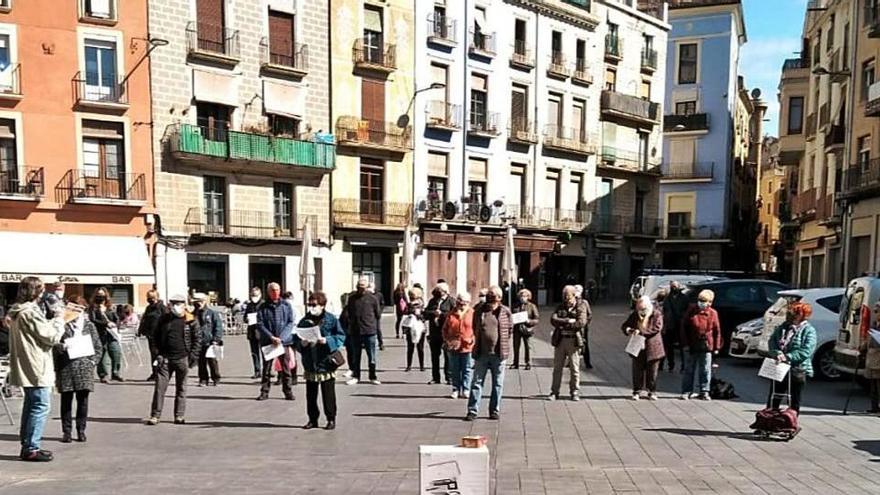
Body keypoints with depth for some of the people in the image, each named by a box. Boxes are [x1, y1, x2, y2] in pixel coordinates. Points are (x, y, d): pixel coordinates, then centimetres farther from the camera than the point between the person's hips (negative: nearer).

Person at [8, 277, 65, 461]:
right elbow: (51, 337, -15)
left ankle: (27, 445, 23)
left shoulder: (16, 312, 13)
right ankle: (31, 448, -3)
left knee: (31, 405, 17)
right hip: (37, 368, -10)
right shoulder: (30, 312, -18)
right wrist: (59, 320, -1)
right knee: (41, 406, -5)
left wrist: (53, 322, 7)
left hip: (25, 368, 10)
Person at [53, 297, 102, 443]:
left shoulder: (89, 326, 9)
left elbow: (98, 346, 9)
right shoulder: (62, 326, 3)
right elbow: (53, 345, 2)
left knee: (83, 400, 5)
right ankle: (66, 431, 14)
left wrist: (92, 361, -2)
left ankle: (81, 430, 15)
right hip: (66, 368, -1)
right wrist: (62, 346, -19)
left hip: (84, 368, 1)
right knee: (66, 401, 4)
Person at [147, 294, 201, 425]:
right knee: (159, 387, -3)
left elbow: (196, 339, 2)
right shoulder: (164, 319, 7)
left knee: (181, 388, 8)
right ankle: (155, 415, 4)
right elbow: (156, 336, 14)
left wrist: (193, 356, -5)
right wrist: (156, 352, 2)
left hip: (182, 359, -1)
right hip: (165, 358, 1)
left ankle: (179, 416, 15)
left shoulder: (190, 321, 0)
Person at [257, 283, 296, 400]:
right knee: (266, 368, 6)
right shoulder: (263, 307, 4)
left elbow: (290, 323, 0)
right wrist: (271, 337, -14)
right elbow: (260, 324, -2)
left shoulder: (286, 306, 5)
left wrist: (281, 338, -11)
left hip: (284, 341, 0)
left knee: (286, 368, 2)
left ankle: (288, 392, 10)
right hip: (267, 342, 0)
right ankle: (264, 392, 14)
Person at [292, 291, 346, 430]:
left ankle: (331, 419, 16)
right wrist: (301, 343, -10)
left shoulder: (331, 319, -5)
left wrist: (327, 340, -20)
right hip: (310, 364, 4)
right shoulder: (304, 321, 6)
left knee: (328, 394, 4)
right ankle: (312, 419, 25)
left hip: (326, 363, -4)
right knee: (310, 394, 12)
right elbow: (296, 339, 11)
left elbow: (341, 337, -7)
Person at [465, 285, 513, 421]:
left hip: (499, 354, -1)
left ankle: (495, 411, 19)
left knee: (497, 384, 8)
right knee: (477, 382, 2)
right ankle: (472, 411, 7)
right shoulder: (479, 311, 5)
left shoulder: (505, 312, 0)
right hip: (481, 354, 1)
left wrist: (502, 343, 10)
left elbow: (510, 329, 10)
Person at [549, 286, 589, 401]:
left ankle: (575, 393, 12)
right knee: (557, 367, 6)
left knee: (574, 368, 2)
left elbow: (582, 322, -15)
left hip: (574, 341, -3)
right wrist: (568, 321, -16)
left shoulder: (580, 307, 2)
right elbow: (553, 320, -5)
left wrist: (563, 325, -9)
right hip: (560, 340, 3)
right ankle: (554, 392, 12)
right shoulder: (561, 307, 11)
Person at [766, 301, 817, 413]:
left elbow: (806, 351, -19)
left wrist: (787, 357, -26)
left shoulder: (809, 331, -9)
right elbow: (772, 341, 1)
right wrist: (777, 353, -18)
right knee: (773, 401, 13)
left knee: (794, 404, 7)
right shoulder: (783, 327, 7)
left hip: (797, 371, -5)